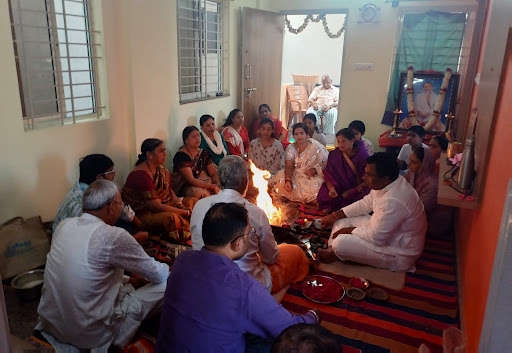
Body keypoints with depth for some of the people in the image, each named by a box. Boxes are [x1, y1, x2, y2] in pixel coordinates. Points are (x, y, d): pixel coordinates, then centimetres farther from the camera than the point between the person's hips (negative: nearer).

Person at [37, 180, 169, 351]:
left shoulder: (64, 224, -2)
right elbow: (158, 275, -7)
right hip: (89, 333, -7)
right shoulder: (113, 236, -21)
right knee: (165, 284, -1)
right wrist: (169, 268, 15)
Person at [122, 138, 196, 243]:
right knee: (172, 218, -35)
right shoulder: (140, 175, -25)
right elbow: (156, 207, -26)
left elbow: (170, 191, 7)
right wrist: (186, 212, -21)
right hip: (143, 215, -10)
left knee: (193, 201, 5)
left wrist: (181, 205, -13)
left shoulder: (161, 169, 2)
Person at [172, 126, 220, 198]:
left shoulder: (204, 153, 11)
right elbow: (190, 180, -19)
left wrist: (216, 185, -17)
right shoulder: (181, 155, -10)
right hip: (185, 186, -6)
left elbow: (214, 173, 6)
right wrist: (210, 186, -27)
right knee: (202, 193, -36)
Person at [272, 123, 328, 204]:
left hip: (313, 177, -3)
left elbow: (325, 164, -6)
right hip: (295, 175, 3)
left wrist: (314, 170, -25)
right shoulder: (290, 148, 0)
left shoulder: (316, 147, -6)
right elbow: (289, 166, -12)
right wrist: (288, 180, -31)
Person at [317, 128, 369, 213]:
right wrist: (331, 188, -21)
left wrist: (349, 192, -15)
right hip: (339, 188, 1)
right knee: (323, 195, -27)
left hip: (358, 189, -1)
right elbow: (328, 175, 0)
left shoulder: (362, 156, -7)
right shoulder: (334, 155, 0)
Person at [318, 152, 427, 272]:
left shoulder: (393, 201, -37)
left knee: (340, 244, -19)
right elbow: (365, 204, 8)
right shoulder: (388, 183, -8)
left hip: (398, 254, -9)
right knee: (341, 221, 7)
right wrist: (336, 215, 5)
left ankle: (334, 254, 13)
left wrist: (350, 230, -11)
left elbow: (376, 238, -28)